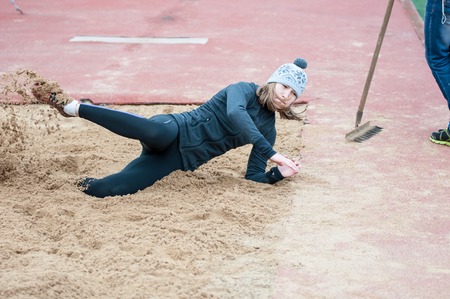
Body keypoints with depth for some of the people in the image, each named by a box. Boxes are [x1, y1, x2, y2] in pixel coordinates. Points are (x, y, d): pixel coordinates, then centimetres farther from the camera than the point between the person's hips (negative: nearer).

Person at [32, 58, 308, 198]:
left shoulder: (268, 129, 14)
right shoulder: (244, 89, -2)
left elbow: (254, 176, 12)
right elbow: (234, 113, -26)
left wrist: (279, 174, -10)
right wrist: (271, 153, -33)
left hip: (179, 159, 4)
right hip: (176, 130, -4)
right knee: (155, 131, -44)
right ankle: (71, 106, -27)